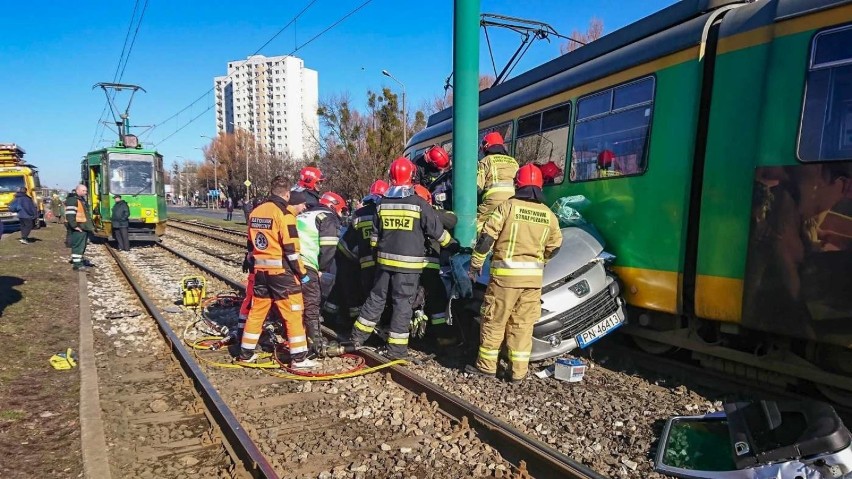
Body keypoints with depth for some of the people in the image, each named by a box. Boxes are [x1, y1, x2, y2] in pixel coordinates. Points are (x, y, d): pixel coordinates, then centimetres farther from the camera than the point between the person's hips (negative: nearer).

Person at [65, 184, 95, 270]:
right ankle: (77, 264, -5)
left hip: (84, 227, 10)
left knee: (82, 245, 19)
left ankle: (80, 260, 32)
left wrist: (90, 226, 22)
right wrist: (75, 226, -26)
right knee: (78, 245, -8)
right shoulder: (72, 200, -14)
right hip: (78, 228, -10)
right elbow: (70, 215, -22)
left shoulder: (82, 200, 18)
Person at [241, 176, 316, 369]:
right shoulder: (283, 214, -14)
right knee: (293, 314, 0)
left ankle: (246, 353, 26)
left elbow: (251, 244, 16)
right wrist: (302, 273, -10)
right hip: (282, 272, -7)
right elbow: (291, 250, -17)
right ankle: (299, 358, 3)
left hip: (261, 270, 7)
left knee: (256, 312, 17)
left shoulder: (255, 212, 8)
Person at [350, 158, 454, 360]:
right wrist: (451, 243, 16)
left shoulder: (382, 204, 4)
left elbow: (374, 236, 12)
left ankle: (358, 336, 27)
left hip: (384, 261, 4)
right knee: (402, 304, 3)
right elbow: (437, 231, -2)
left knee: (376, 298, 18)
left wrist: (376, 254, 25)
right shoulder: (419, 204, -10)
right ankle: (396, 348, 8)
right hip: (408, 264, -4)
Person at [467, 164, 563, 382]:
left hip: (505, 273, -4)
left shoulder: (508, 206, -6)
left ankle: (486, 365, 18)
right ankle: (519, 371, 16)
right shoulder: (548, 214, 6)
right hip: (533, 276, 4)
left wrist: (475, 263, 2)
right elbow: (554, 246, 15)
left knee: (494, 321, 8)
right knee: (523, 324, 11)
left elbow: (487, 237, -8)